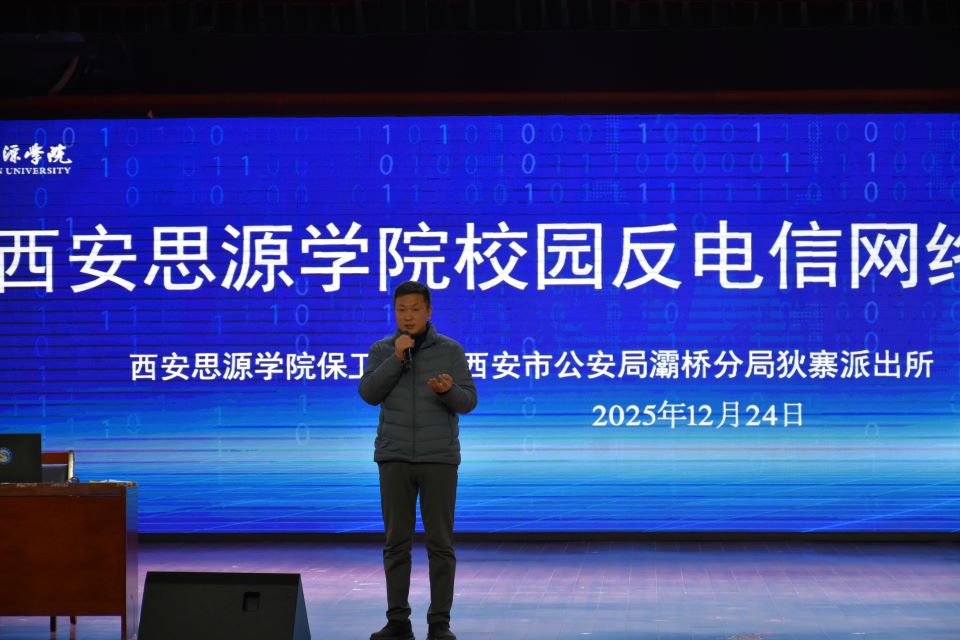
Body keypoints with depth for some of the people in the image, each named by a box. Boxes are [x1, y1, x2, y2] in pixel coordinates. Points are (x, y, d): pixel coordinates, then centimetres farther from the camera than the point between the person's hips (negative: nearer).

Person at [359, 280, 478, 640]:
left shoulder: (450, 350, 2)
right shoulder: (381, 350, 6)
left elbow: (467, 402, -4)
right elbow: (369, 395, -8)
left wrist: (448, 390, -26)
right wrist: (396, 358, -18)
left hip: (439, 458, -1)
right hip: (395, 458, 1)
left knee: (440, 541, -4)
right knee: (397, 541, -1)